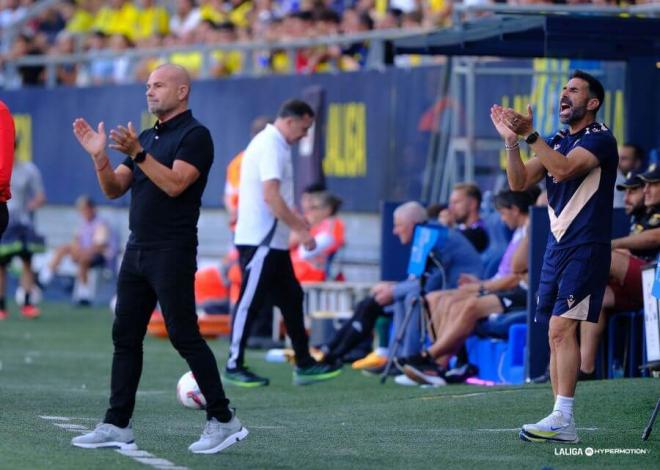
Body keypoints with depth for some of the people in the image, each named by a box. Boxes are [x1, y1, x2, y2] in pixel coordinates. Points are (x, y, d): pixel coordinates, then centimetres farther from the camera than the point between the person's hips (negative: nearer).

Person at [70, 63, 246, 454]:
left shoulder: (195, 135, -8)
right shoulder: (147, 136, 17)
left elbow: (174, 184, -21)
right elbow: (114, 189, 12)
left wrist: (137, 153, -26)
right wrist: (100, 156, -4)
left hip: (172, 253, -8)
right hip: (137, 249, 9)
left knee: (184, 335, -9)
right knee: (125, 336, 6)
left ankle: (224, 420, -2)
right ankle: (118, 426, 9)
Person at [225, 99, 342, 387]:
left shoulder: (272, 144, 16)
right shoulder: (271, 146, -16)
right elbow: (271, 196, -24)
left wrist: (295, 219, 22)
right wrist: (300, 229, -21)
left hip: (272, 242, 11)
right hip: (260, 241, -11)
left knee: (292, 299, 11)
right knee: (249, 302, -4)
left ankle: (304, 365, 13)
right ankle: (234, 366, 2)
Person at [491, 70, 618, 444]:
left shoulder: (600, 139, -6)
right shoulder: (556, 142, 18)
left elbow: (563, 169, -22)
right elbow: (520, 182, 10)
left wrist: (531, 135, -24)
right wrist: (511, 141, -3)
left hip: (586, 248, -8)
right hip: (557, 246, 8)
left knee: (563, 329, -18)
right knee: (557, 335, 5)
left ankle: (562, 419, -21)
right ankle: (563, 425, 7)